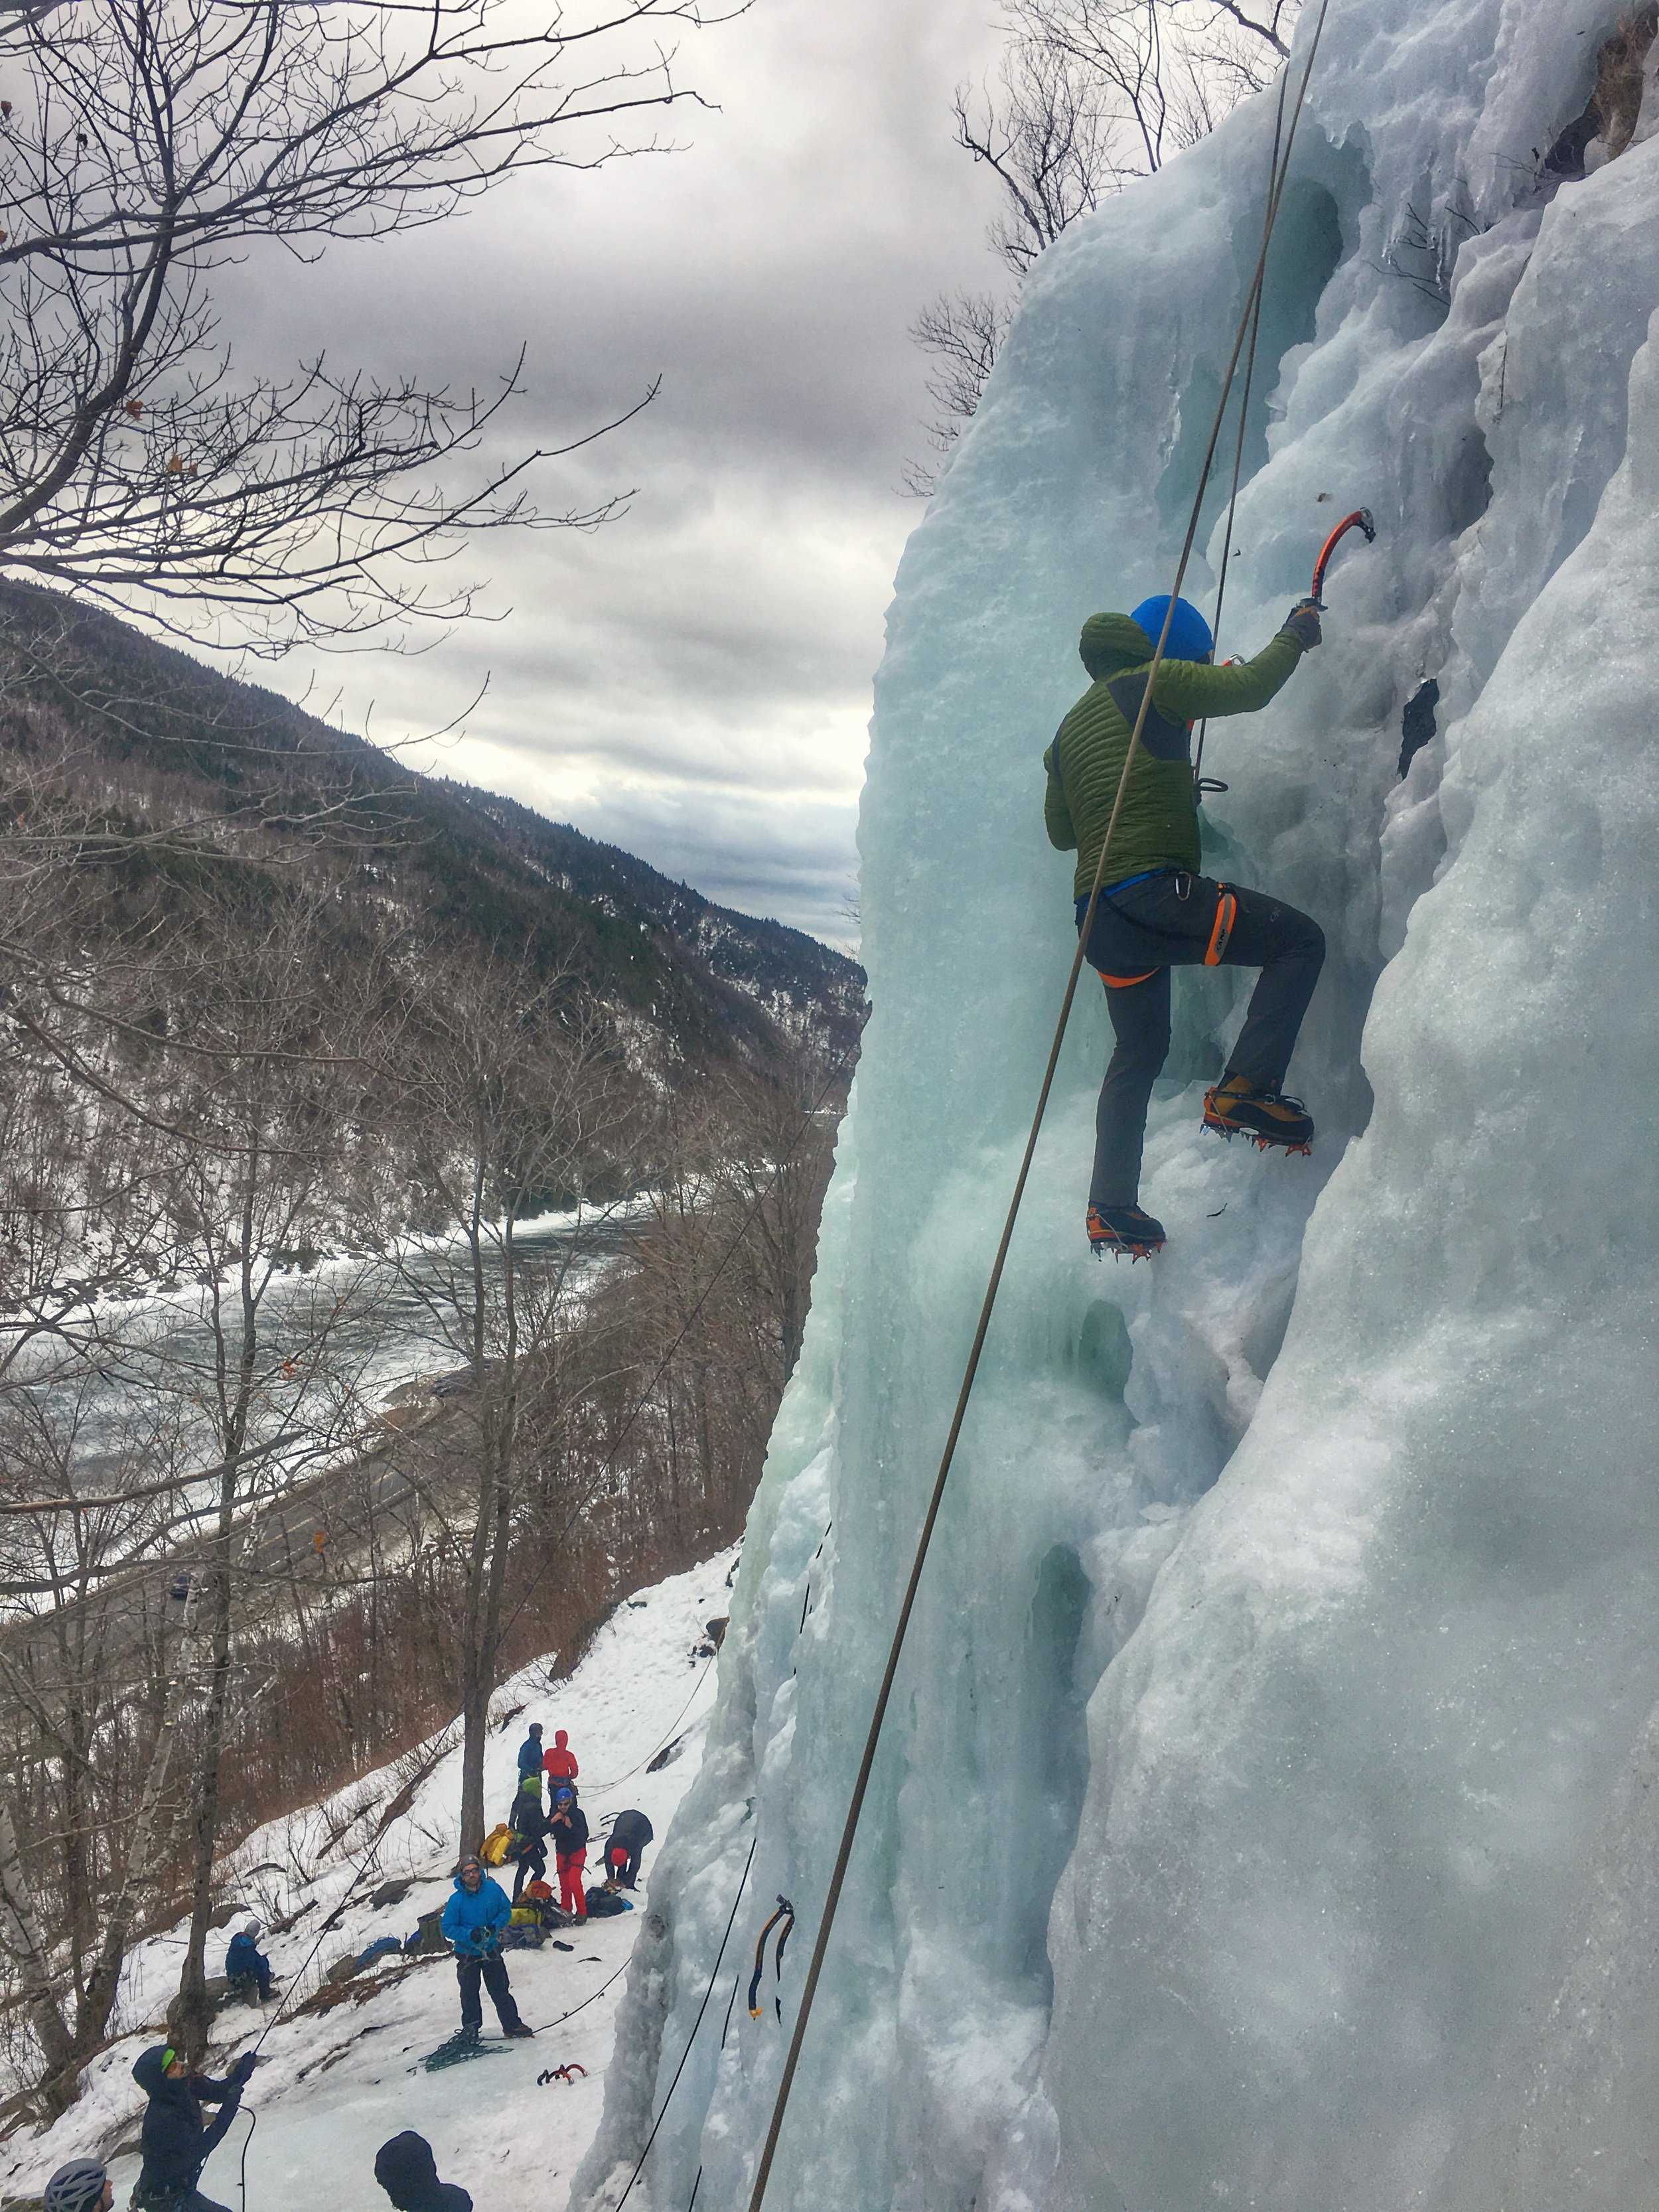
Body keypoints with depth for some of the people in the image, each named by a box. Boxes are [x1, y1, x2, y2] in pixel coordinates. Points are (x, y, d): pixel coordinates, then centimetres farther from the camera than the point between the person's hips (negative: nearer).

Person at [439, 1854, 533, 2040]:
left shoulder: (494, 1889, -12)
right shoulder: (456, 1899, -18)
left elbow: (506, 1911, 0)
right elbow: (448, 1927, -13)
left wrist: (495, 1927, -18)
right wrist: (469, 1934, -26)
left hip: (492, 1950, 1)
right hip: (467, 1953, -1)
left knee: (500, 1990, 9)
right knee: (469, 1994, 14)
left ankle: (512, 2025, 21)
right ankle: (470, 2029, 32)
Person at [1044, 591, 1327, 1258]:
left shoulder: (1071, 726, 25)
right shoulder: (1152, 683, 3)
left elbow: (1060, 829, 30)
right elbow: (1250, 687, -2)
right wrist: (1297, 632, 16)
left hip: (1100, 919, 8)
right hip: (1155, 894, -8)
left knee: (1137, 1052, 21)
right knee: (1299, 941, -2)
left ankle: (1111, 1209, 19)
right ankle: (1243, 1090, -14)